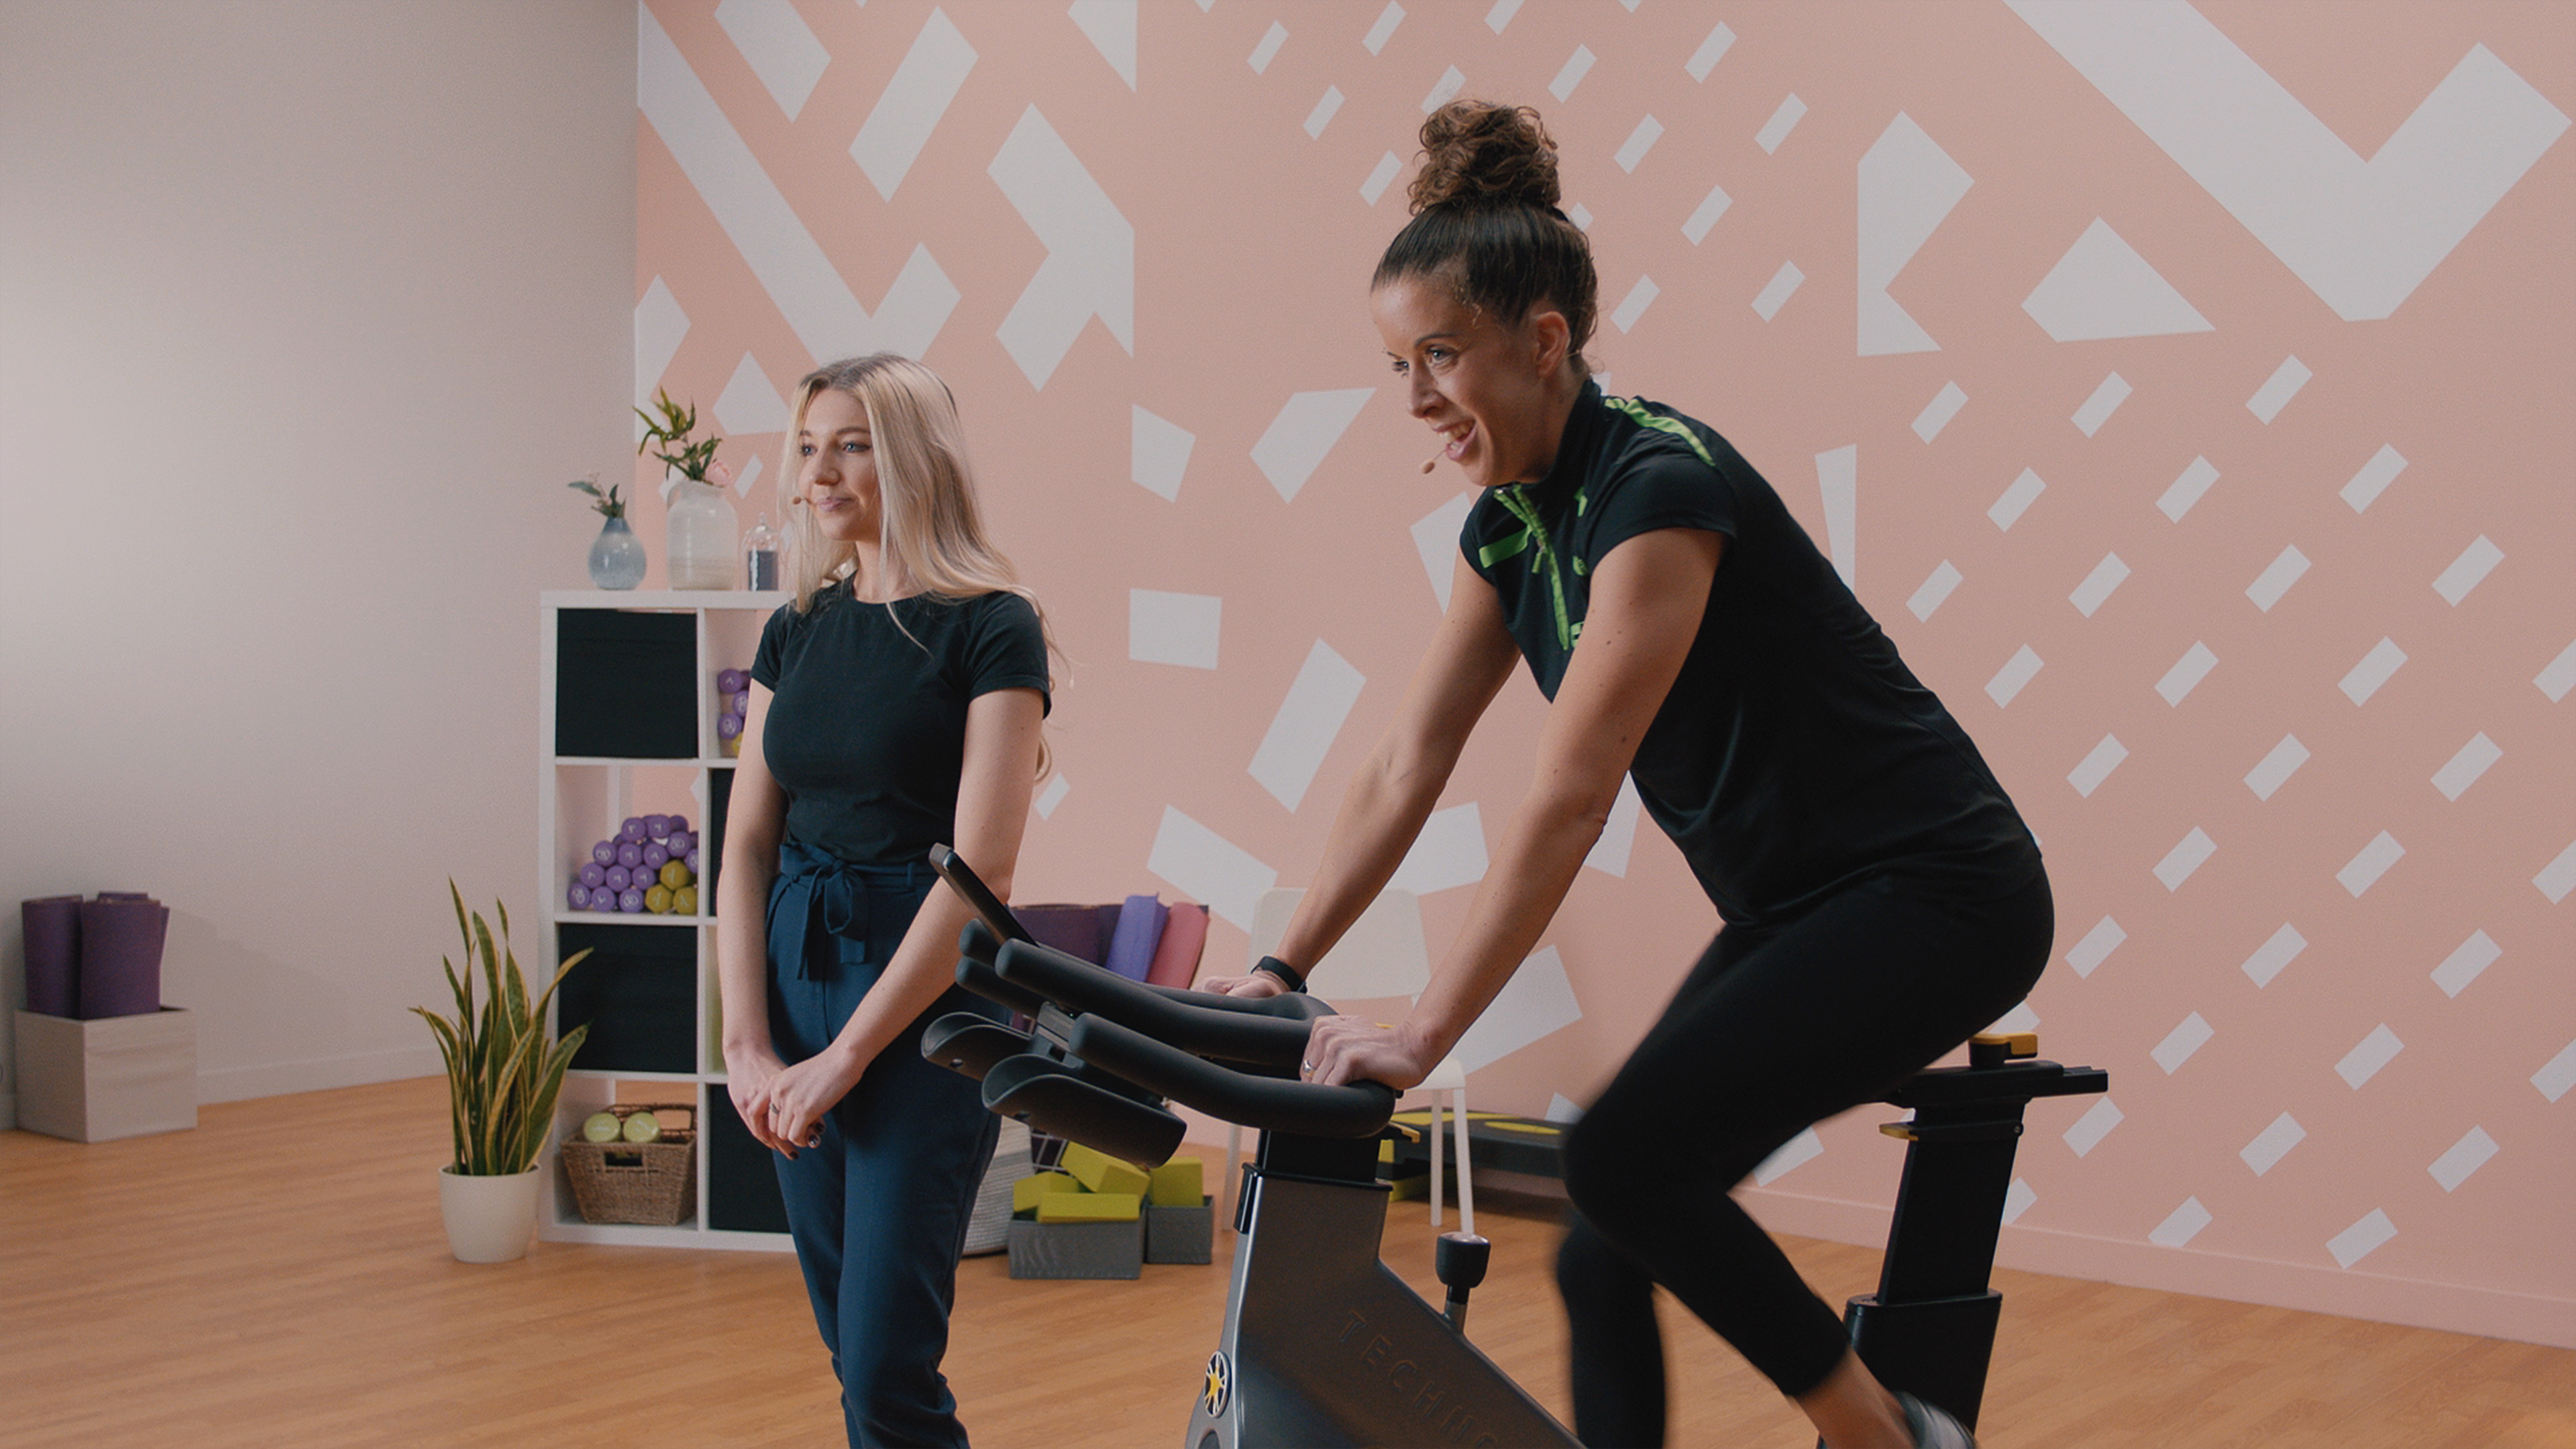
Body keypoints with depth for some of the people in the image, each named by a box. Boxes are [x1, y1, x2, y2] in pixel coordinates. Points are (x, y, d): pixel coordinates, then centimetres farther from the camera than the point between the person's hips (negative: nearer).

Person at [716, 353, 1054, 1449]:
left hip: (922, 995, -6)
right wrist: (747, 1045, -4)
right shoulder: (797, 632, 10)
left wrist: (846, 1055, -16)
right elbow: (746, 846, 7)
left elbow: (979, 869, -15)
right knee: (852, 1346, 12)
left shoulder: (990, 629, -9)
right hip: (793, 974, 6)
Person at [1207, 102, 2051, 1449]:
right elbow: (1405, 769, 5)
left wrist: (1423, 1032, -30)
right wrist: (1281, 969, 0)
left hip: (1931, 895, -8)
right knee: (1604, 1247, 2)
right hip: (1791, 908, 9)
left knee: (1625, 1159, -22)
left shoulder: (1659, 484, -24)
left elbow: (1566, 796, -29)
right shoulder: (1510, 520, 3)